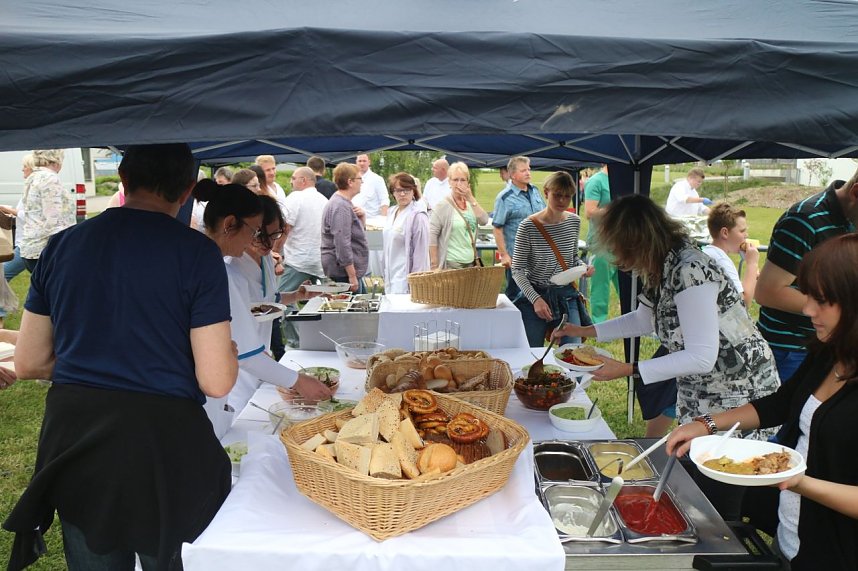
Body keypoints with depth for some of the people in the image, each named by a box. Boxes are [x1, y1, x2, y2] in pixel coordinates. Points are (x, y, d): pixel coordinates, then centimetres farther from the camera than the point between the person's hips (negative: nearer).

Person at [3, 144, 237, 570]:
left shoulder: (62, 245, 2)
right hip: (164, 440, -3)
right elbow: (216, 382, -13)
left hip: (72, 438, 4)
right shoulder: (197, 252, -11)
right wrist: (229, 353, 9)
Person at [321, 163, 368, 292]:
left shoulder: (344, 203, 15)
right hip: (344, 273, -11)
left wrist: (361, 217, 4)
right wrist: (352, 276, -25)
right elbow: (342, 243, -24)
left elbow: (357, 232, 25)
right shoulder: (341, 207, -17)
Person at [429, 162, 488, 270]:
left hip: (470, 262, 6)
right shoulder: (443, 206, -6)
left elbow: (484, 220, -4)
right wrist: (435, 265, -15)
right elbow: (432, 235, -11)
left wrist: (471, 198, -9)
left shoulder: (470, 203, 11)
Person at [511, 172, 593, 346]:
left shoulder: (574, 222, 2)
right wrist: (535, 298, -20)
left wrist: (583, 267, -4)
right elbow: (517, 270, -10)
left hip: (566, 296, 4)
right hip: (535, 295, -3)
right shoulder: (528, 226, -13)